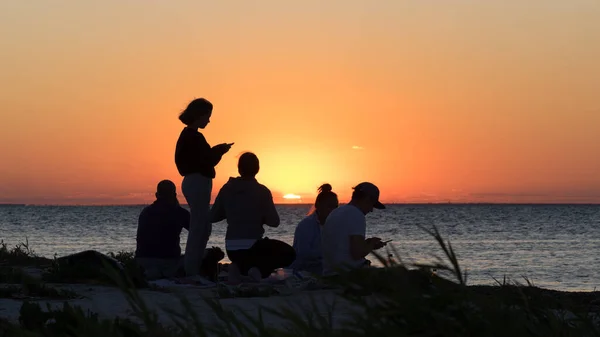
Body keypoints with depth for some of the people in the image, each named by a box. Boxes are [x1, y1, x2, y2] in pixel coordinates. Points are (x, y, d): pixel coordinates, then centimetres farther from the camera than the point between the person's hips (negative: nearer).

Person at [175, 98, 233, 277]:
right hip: (198, 183, -11)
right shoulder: (193, 136, -15)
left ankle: (192, 268, 15)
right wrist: (220, 151, -5)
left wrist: (217, 150, 12)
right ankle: (192, 270, -7)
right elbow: (205, 162, -18)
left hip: (194, 183, 11)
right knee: (198, 227, -8)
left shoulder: (188, 135, 16)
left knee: (204, 227, 14)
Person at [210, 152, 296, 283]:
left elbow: (212, 217, 7)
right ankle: (259, 269, -7)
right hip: (252, 247, -4)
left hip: (232, 249, 4)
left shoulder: (227, 188, 1)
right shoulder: (262, 191, -9)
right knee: (289, 253, 20)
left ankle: (241, 268, 1)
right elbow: (274, 222, -8)